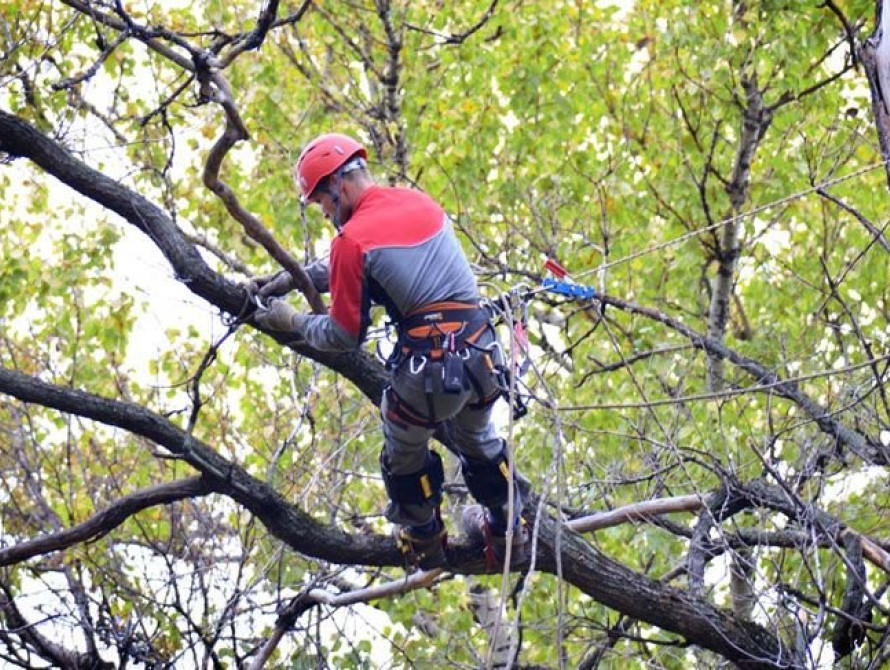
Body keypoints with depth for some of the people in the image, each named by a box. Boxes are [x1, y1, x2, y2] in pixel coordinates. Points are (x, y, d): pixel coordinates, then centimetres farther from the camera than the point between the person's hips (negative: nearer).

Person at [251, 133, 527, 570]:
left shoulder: (353, 239, -9)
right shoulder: (419, 202, 13)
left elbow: (343, 336, -2)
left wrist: (293, 323, 15)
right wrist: (293, 278, 30)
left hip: (427, 365, -6)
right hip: (482, 352, 6)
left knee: (405, 459, 25)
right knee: (479, 441, 34)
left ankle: (423, 544, 45)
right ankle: (506, 533, 50)